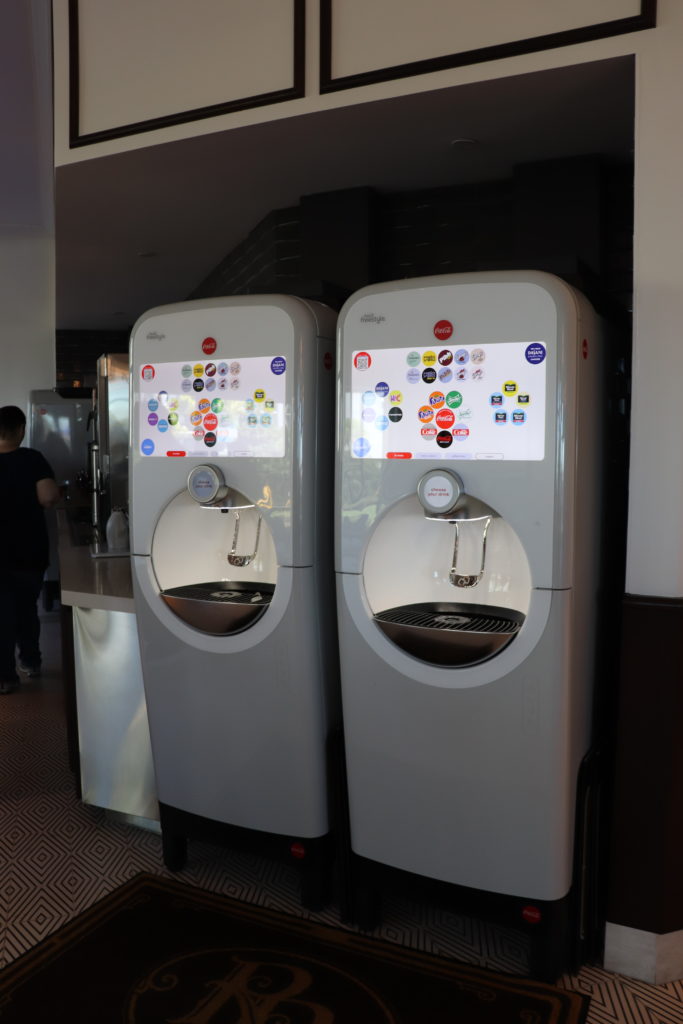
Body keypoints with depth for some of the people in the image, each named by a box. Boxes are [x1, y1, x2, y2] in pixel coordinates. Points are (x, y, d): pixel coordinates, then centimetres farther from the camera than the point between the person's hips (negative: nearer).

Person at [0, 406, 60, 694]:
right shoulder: (33, 459, -12)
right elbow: (49, 498, -23)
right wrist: (32, 499, -1)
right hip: (31, 551, 0)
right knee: (28, 608, 19)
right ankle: (31, 661, 33)